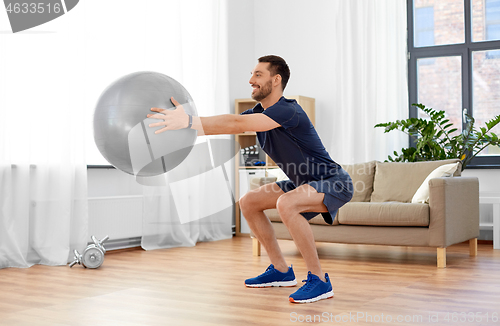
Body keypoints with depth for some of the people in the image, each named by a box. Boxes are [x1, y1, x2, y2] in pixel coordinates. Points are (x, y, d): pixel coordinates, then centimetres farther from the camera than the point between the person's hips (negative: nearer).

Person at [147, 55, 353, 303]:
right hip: (304, 182, 10)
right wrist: (180, 124, -14)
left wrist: (189, 122, -42)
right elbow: (228, 124, -3)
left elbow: (237, 124, -37)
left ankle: (319, 281, -22)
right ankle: (280, 271, 16)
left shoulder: (287, 111, -25)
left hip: (335, 183, -10)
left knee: (286, 204, -36)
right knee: (248, 203, 8)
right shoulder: (259, 112, 4)